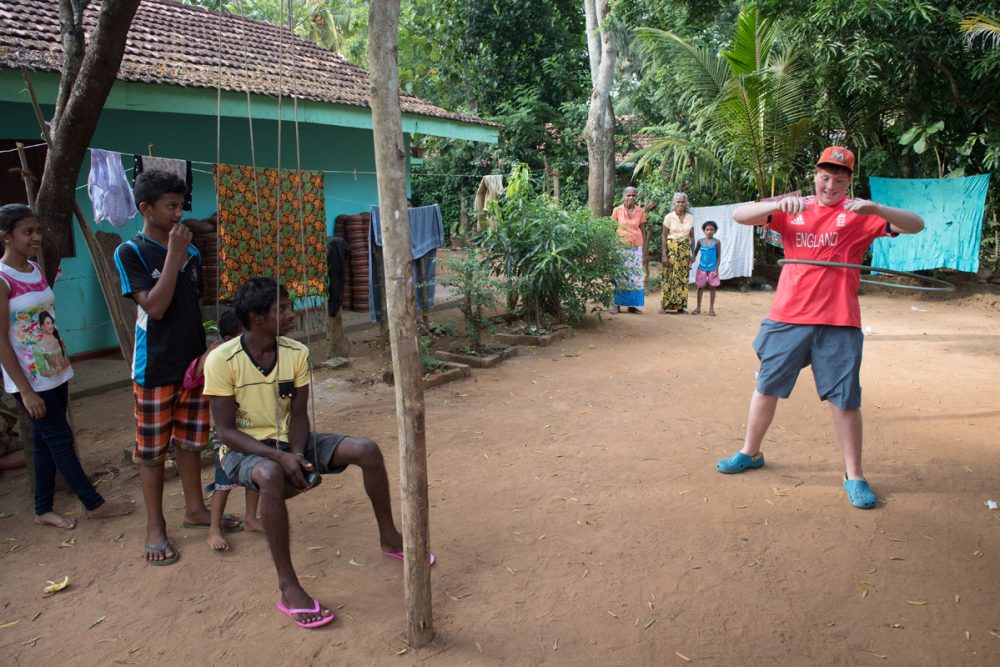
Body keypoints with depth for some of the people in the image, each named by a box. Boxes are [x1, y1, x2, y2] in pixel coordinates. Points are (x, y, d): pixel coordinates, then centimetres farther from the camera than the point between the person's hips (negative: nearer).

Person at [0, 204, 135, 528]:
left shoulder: (37, 270, 7)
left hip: (54, 373, 7)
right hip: (30, 379, -7)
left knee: (45, 440, 13)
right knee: (60, 438, 2)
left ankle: (43, 510, 25)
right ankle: (94, 504, 14)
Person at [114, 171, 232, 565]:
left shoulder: (191, 252, 6)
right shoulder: (130, 253, -9)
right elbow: (154, 307, -20)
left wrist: (208, 350, 12)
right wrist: (174, 254, -20)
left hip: (194, 363, 5)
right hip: (155, 369, -5)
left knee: (191, 442, 15)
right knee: (152, 450, 5)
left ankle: (195, 509, 30)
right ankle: (155, 528, 17)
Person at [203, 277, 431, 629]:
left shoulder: (296, 353, -6)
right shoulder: (222, 360, -19)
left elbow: (298, 414, -4)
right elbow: (226, 431, -18)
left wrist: (297, 454, -23)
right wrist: (281, 458, -29)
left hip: (289, 441, 5)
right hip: (244, 449, -4)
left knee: (367, 450, -14)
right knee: (271, 476, -40)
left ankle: (389, 537, 8)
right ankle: (288, 587, -27)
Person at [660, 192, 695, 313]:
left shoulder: (690, 218, 6)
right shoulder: (669, 217, -4)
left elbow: (692, 237, 10)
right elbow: (664, 237, -5)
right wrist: (664, 255, -12)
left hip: (685, 250, 3)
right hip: (671, 248, -3)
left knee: (683, 277, 3)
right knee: (669, 277, -5)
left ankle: (679, 305, 9)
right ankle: (665, 305, 0)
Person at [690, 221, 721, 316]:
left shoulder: (717, 242, -3)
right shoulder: (700, 241, 3)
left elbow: (718, 256, -2)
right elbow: (695, 252, 12)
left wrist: (716, 269, -7)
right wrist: (692, 259, -8)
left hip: (712, 269, -2)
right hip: (702, 268, 2)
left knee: (712, 287, 4)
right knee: (700, 287, 6)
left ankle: (711, 308, 13)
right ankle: (698, 308, 14)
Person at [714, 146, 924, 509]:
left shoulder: (858, 214, 2)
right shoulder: (792, 210, 7)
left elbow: (915, 225, -8)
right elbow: (739, 215, -3)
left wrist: (875, 208, -25)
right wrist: (779, 204, -21)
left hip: (838, 322, -2)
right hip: (787, 316, 2)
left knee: (845, 399, 2)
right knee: (766, 387, 11)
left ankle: (854, 476, 16)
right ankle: (750, 453, 30)